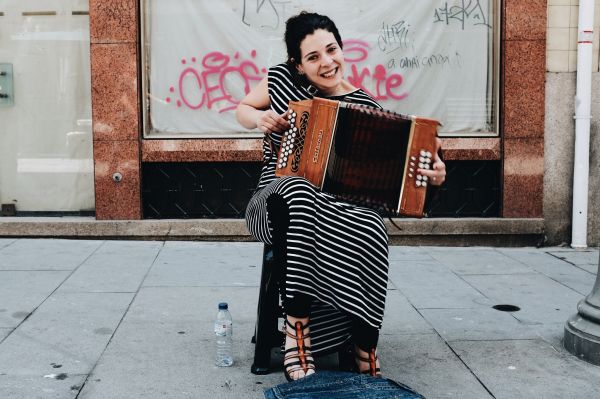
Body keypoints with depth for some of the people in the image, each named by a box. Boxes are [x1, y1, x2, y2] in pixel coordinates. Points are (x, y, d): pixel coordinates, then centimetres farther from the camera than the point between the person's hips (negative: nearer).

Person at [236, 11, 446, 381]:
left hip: (337, 207, 1)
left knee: (372, 232, -35)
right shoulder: (281, 79, 2)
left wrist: (428, 172, -21)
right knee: (297, 192, -40)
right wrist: (258, 118, -5)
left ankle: (366, 354, -20)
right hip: (278, 200, 0)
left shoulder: (364, 105, -1)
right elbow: (242, 109, 18)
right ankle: (296, 331, -36)